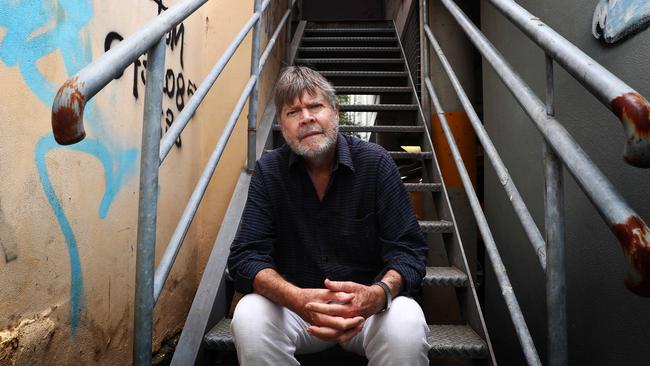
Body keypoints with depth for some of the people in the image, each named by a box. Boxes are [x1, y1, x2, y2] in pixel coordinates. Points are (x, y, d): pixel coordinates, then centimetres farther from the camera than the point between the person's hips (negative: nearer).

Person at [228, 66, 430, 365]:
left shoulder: (375, 163, -9)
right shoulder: (269, 171, -5)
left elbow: (408, 250, -10)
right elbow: (245, 256, -11)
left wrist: (376, 295, -33)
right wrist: (297, 299, -32)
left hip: (367, 302, 0)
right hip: (293, 305, 1)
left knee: (406, 326, -31)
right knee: (248, 319, -28)